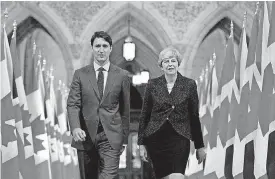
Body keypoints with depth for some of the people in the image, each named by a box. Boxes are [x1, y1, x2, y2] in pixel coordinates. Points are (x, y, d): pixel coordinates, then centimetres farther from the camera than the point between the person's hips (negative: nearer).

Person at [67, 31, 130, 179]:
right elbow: (73, 104, 0)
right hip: (86, 136, 2)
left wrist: (124, 138, 8)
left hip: (111, 137, -1)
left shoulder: (122, 75, 5)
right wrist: (75, 128, -18)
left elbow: (125, 108, 9)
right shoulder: (80, 74, 6)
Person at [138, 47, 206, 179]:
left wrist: (200, 146, 7)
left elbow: (194, 117, 6)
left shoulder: (189, 85, 4)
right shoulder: (152, 84, 5)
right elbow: (144, 116, 8)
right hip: (155, 140, 2)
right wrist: (141, 144, 3)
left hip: (179, 139, -2)